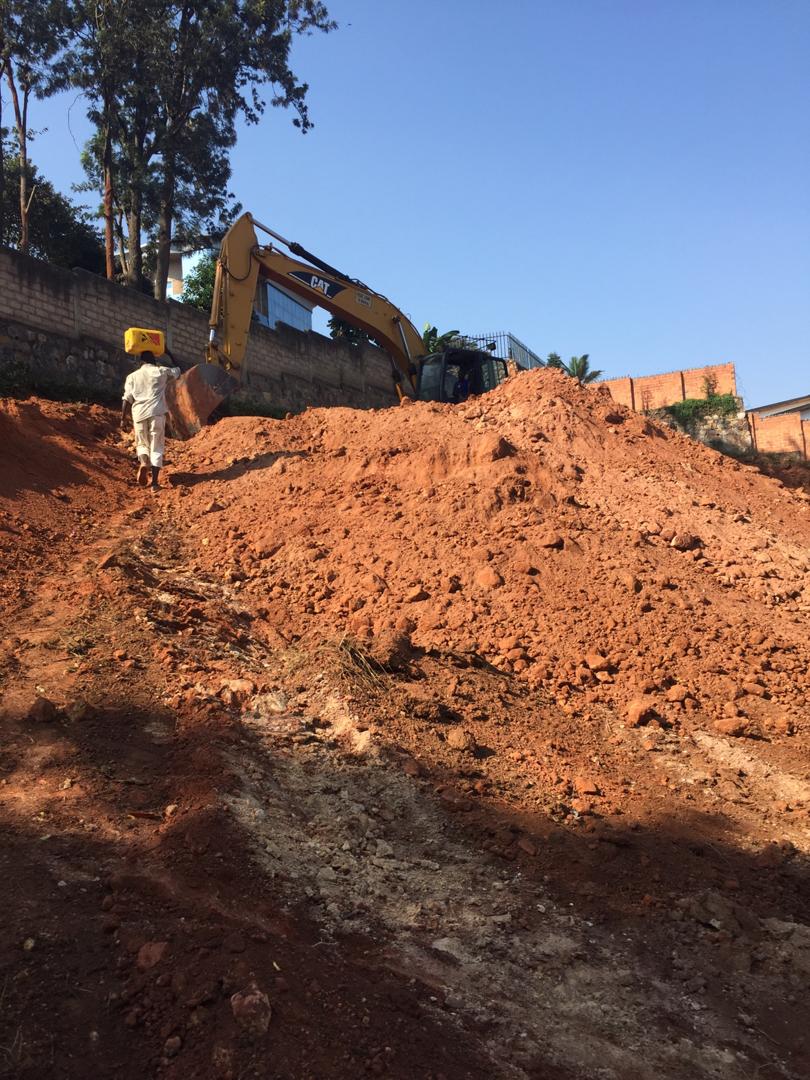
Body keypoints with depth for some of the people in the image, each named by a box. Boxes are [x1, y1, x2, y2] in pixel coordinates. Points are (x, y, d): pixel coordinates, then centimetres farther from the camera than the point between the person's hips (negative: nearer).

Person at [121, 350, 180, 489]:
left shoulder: (132, 376, 12)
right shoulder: (161, 371, 9)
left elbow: (127, 399, 6)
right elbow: (177, 371, 27)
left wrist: (123, 418, 12)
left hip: (139, 413, 2)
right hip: (156, 413, -2)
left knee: (142, 444, 20)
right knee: (156, 447, 2)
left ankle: (143, 462, -13)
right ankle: (154, 482, -7)